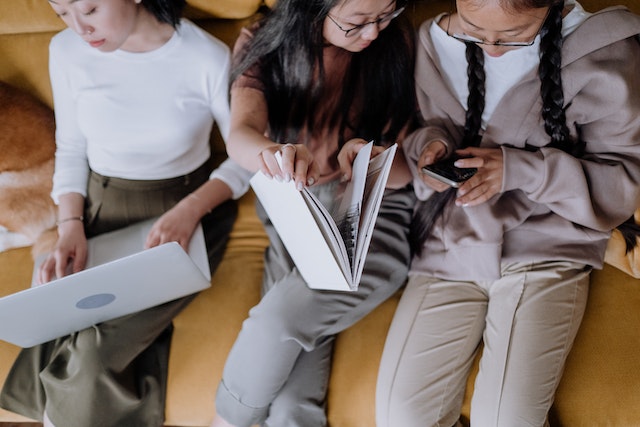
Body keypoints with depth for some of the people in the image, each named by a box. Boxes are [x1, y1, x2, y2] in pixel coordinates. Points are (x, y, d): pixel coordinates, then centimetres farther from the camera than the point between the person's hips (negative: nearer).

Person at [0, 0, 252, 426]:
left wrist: (192, 209, -22)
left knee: (94, 346, -22)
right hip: (100, 208, 3)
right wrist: (71, 225, -9)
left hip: (185, 211, -3)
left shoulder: (208, 57, -16)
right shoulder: (67, 50, -4)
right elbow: (71, 150, 7)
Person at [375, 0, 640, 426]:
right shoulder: (436, 41, 3)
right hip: (451, 245, 3)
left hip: (545, 249, -3)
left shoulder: (604, 54, -8)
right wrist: (430, 145, -8)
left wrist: (519, 170, -18)